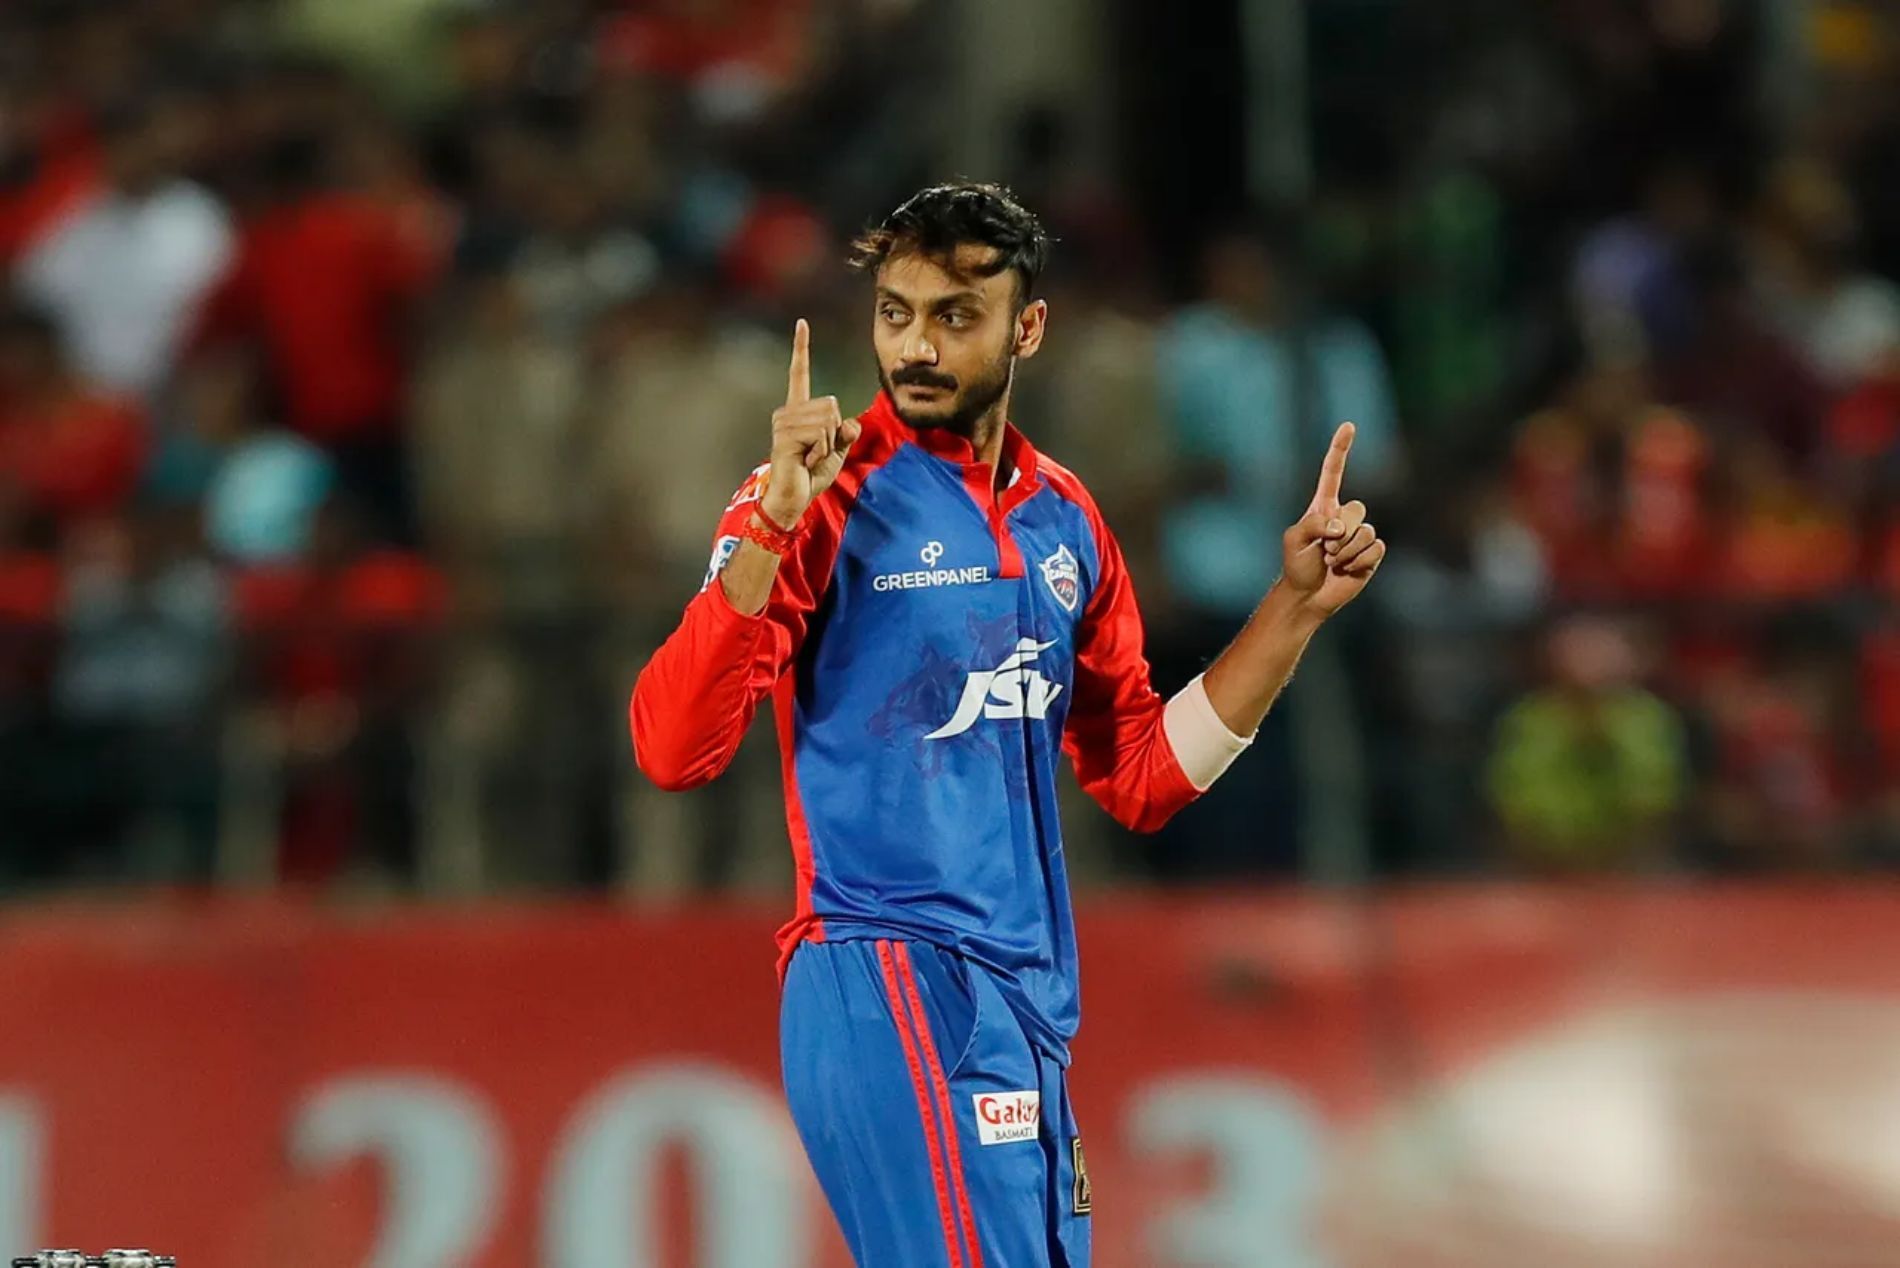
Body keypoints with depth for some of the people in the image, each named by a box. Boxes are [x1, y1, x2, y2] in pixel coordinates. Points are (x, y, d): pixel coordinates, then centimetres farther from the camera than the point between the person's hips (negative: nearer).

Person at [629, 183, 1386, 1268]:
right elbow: (673, 750, -14)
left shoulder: (1064, 518, 14)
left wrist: (1296, 606, 13)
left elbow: (1142, 778, 21)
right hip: (889, 988, -7)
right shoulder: (830, 498, -5)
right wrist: (774, 523, -22)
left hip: (1034, 1006, 7)